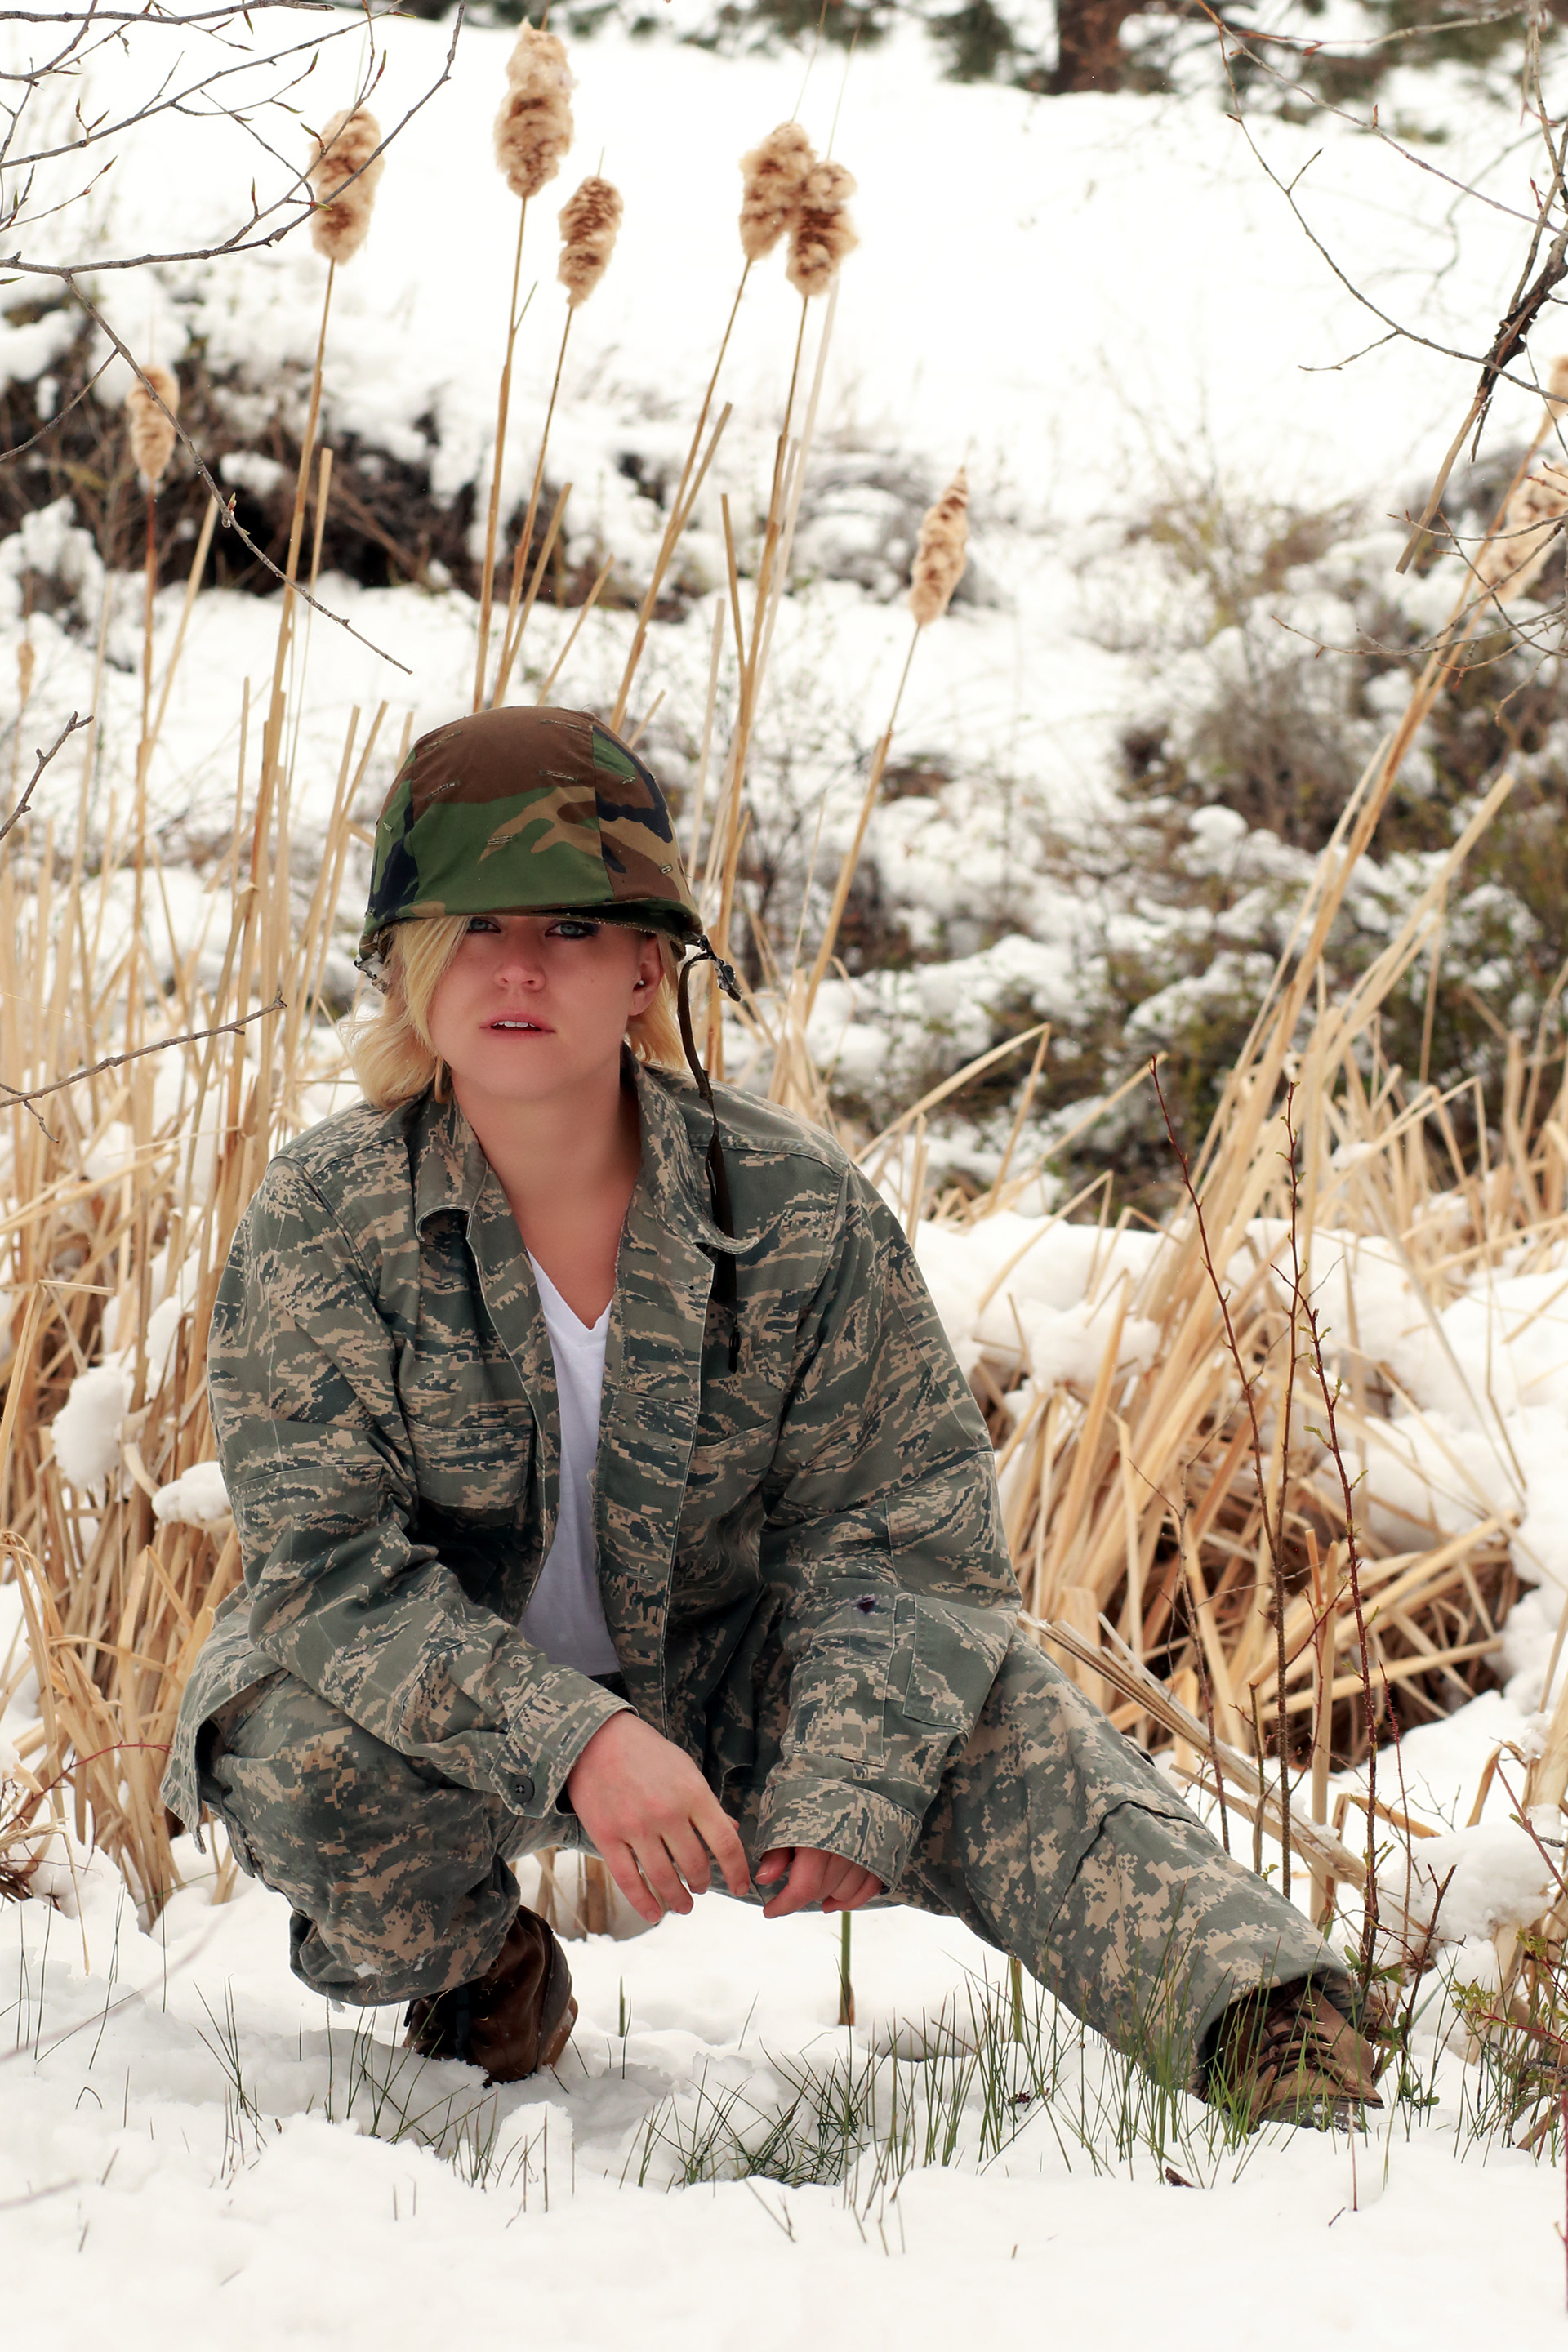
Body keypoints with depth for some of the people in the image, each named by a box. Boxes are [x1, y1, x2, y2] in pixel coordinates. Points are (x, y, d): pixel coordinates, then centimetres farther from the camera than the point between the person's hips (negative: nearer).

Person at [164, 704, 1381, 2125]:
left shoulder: (799, 1210, -16)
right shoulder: (322, 1220, -20)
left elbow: (907, 1526, -11)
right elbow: (327, 1560, -25)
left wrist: (844, 1785, -27)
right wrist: (574, 1743, -38)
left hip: (709, 1687, 1)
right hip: (415, 1689, 0)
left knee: (994, 1711, -23)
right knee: (303, 1767, -32)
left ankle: (1256, 2018, -25)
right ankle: (465, 1961, 1)